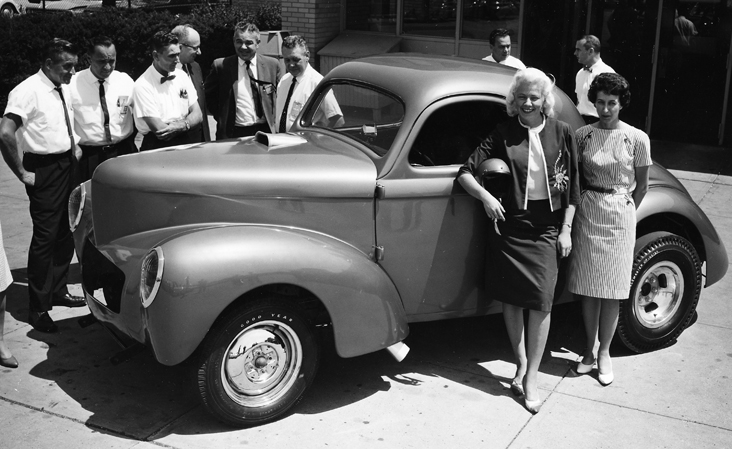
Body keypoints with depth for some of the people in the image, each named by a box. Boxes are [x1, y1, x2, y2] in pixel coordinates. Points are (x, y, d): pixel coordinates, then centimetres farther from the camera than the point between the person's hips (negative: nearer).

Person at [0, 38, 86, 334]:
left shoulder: (65, 89, 7)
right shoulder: (28, 91, -18)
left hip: (67, 165, 8)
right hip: (44, 170, -8)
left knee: (66, 232, 16)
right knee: (45, 237, -4)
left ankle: (58, 291, 32)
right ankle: (38, 308, 7)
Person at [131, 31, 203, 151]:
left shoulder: (181, 75, 9)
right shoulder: (142, 86, -8)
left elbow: (197, 115, 7)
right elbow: (158, 129, -13)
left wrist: (182, 125, -12)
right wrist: (187, 123, -4)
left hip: (188, 143, 2)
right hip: (159, 147, -2)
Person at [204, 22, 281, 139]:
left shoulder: (272, 65, 3)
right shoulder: (220, 66, -1)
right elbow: (209, 95, 10)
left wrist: (273, 118, 7)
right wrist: (222, 119, 2)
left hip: (265, 131, 1)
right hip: (232, 133, -1)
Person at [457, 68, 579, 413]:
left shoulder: (561, 133, 1)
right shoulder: (503, 134, -1)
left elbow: (572, 186, 5)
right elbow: (466, 171, -2)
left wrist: (566, 230, 1)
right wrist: (485, 196, -20)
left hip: (547, 229, 0)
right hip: (509, 226, 0)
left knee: (541, 302, -3)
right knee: (511, 300, 7)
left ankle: (531, 378, 8)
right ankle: (521, 362, 27)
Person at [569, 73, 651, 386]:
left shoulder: (637, 139, -4)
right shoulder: (582, 135, 1)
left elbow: (641, 186, 5)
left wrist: (624, 213, 7)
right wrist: (590, 204, 4)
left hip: (620, 216, -2)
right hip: (588, 213, 2)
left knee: (612, 290, 3)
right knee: (589, 288, 6)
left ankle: (604, 353, 16)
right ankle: (589, 351, 19)